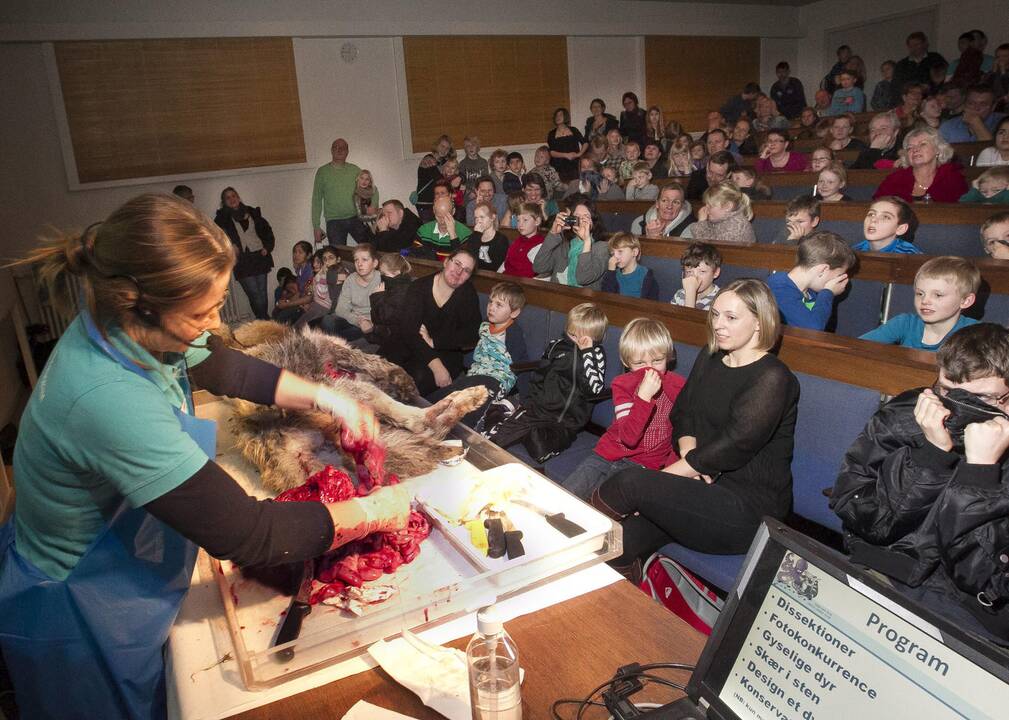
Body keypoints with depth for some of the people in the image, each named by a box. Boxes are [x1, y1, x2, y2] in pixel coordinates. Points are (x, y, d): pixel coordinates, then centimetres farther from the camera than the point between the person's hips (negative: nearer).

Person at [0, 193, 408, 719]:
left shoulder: (122, 327, -13)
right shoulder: (108, 399, -40)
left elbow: (225, 369, 7)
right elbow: (245, 536, -35)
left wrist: (325, 396, -2)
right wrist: (372, 511, -24)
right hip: (81, 623, -7)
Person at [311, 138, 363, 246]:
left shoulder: (355, 170, 9)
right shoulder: (322, 172, 5)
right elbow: (316, 200, 6)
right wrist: (316, 226, 1)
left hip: (355, 219, 1)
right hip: (334, 222, -1)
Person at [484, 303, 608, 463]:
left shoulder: (596, 355, 0)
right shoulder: (557, 346, 10)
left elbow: (594, 388, -16)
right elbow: (538, 377, 20)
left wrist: (587, 353, -16)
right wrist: (525, 403, 15)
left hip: (567, 418, -4)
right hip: (539, 406, 4)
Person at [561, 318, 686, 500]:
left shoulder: (679, 387, -5)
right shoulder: (622, 383, -3)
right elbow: (628, 437, -18)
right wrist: (644, 395, -29)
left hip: (644, 466, -2)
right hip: (608, 455, 2)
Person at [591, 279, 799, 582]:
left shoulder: (772, 378, -13)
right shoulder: (709, 358, 13)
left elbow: (736, 444, -20)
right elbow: (682, 413, 12)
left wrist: (663, 477, -17)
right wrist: (689, 452, -11)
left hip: (750, 509, -6)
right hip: (704, 485, 7)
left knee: (631, 482, -24)